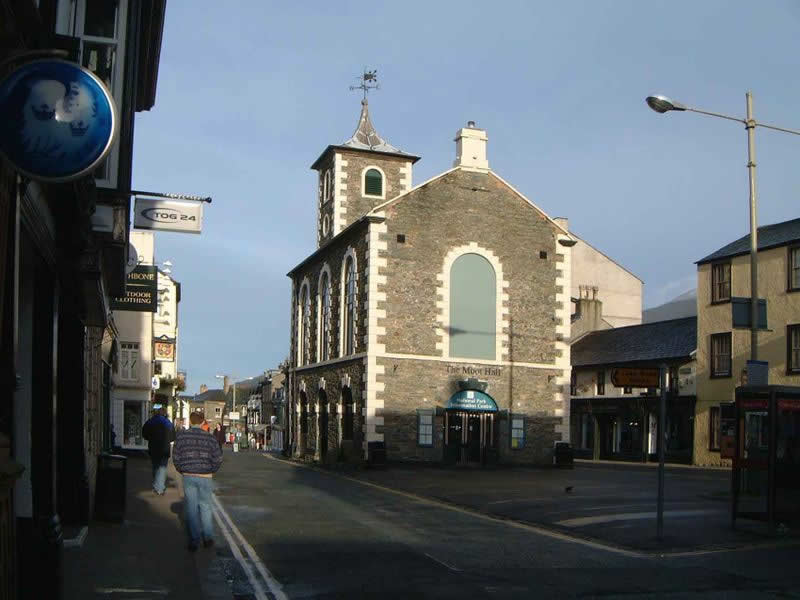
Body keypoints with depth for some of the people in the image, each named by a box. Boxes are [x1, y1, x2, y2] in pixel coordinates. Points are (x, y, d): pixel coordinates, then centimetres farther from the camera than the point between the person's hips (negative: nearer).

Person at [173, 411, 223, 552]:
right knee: (205, 507, 15)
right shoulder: (209, 437, -4)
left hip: (188, 476, 0)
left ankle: (194, 541, 9)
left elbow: (176, 457, -1)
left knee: (191, 508, 7)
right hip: (205, 477, 0)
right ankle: (208, 537, 18)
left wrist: (182, 471, 13)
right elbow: (218, 458, -4)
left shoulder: (182, 436, -3)